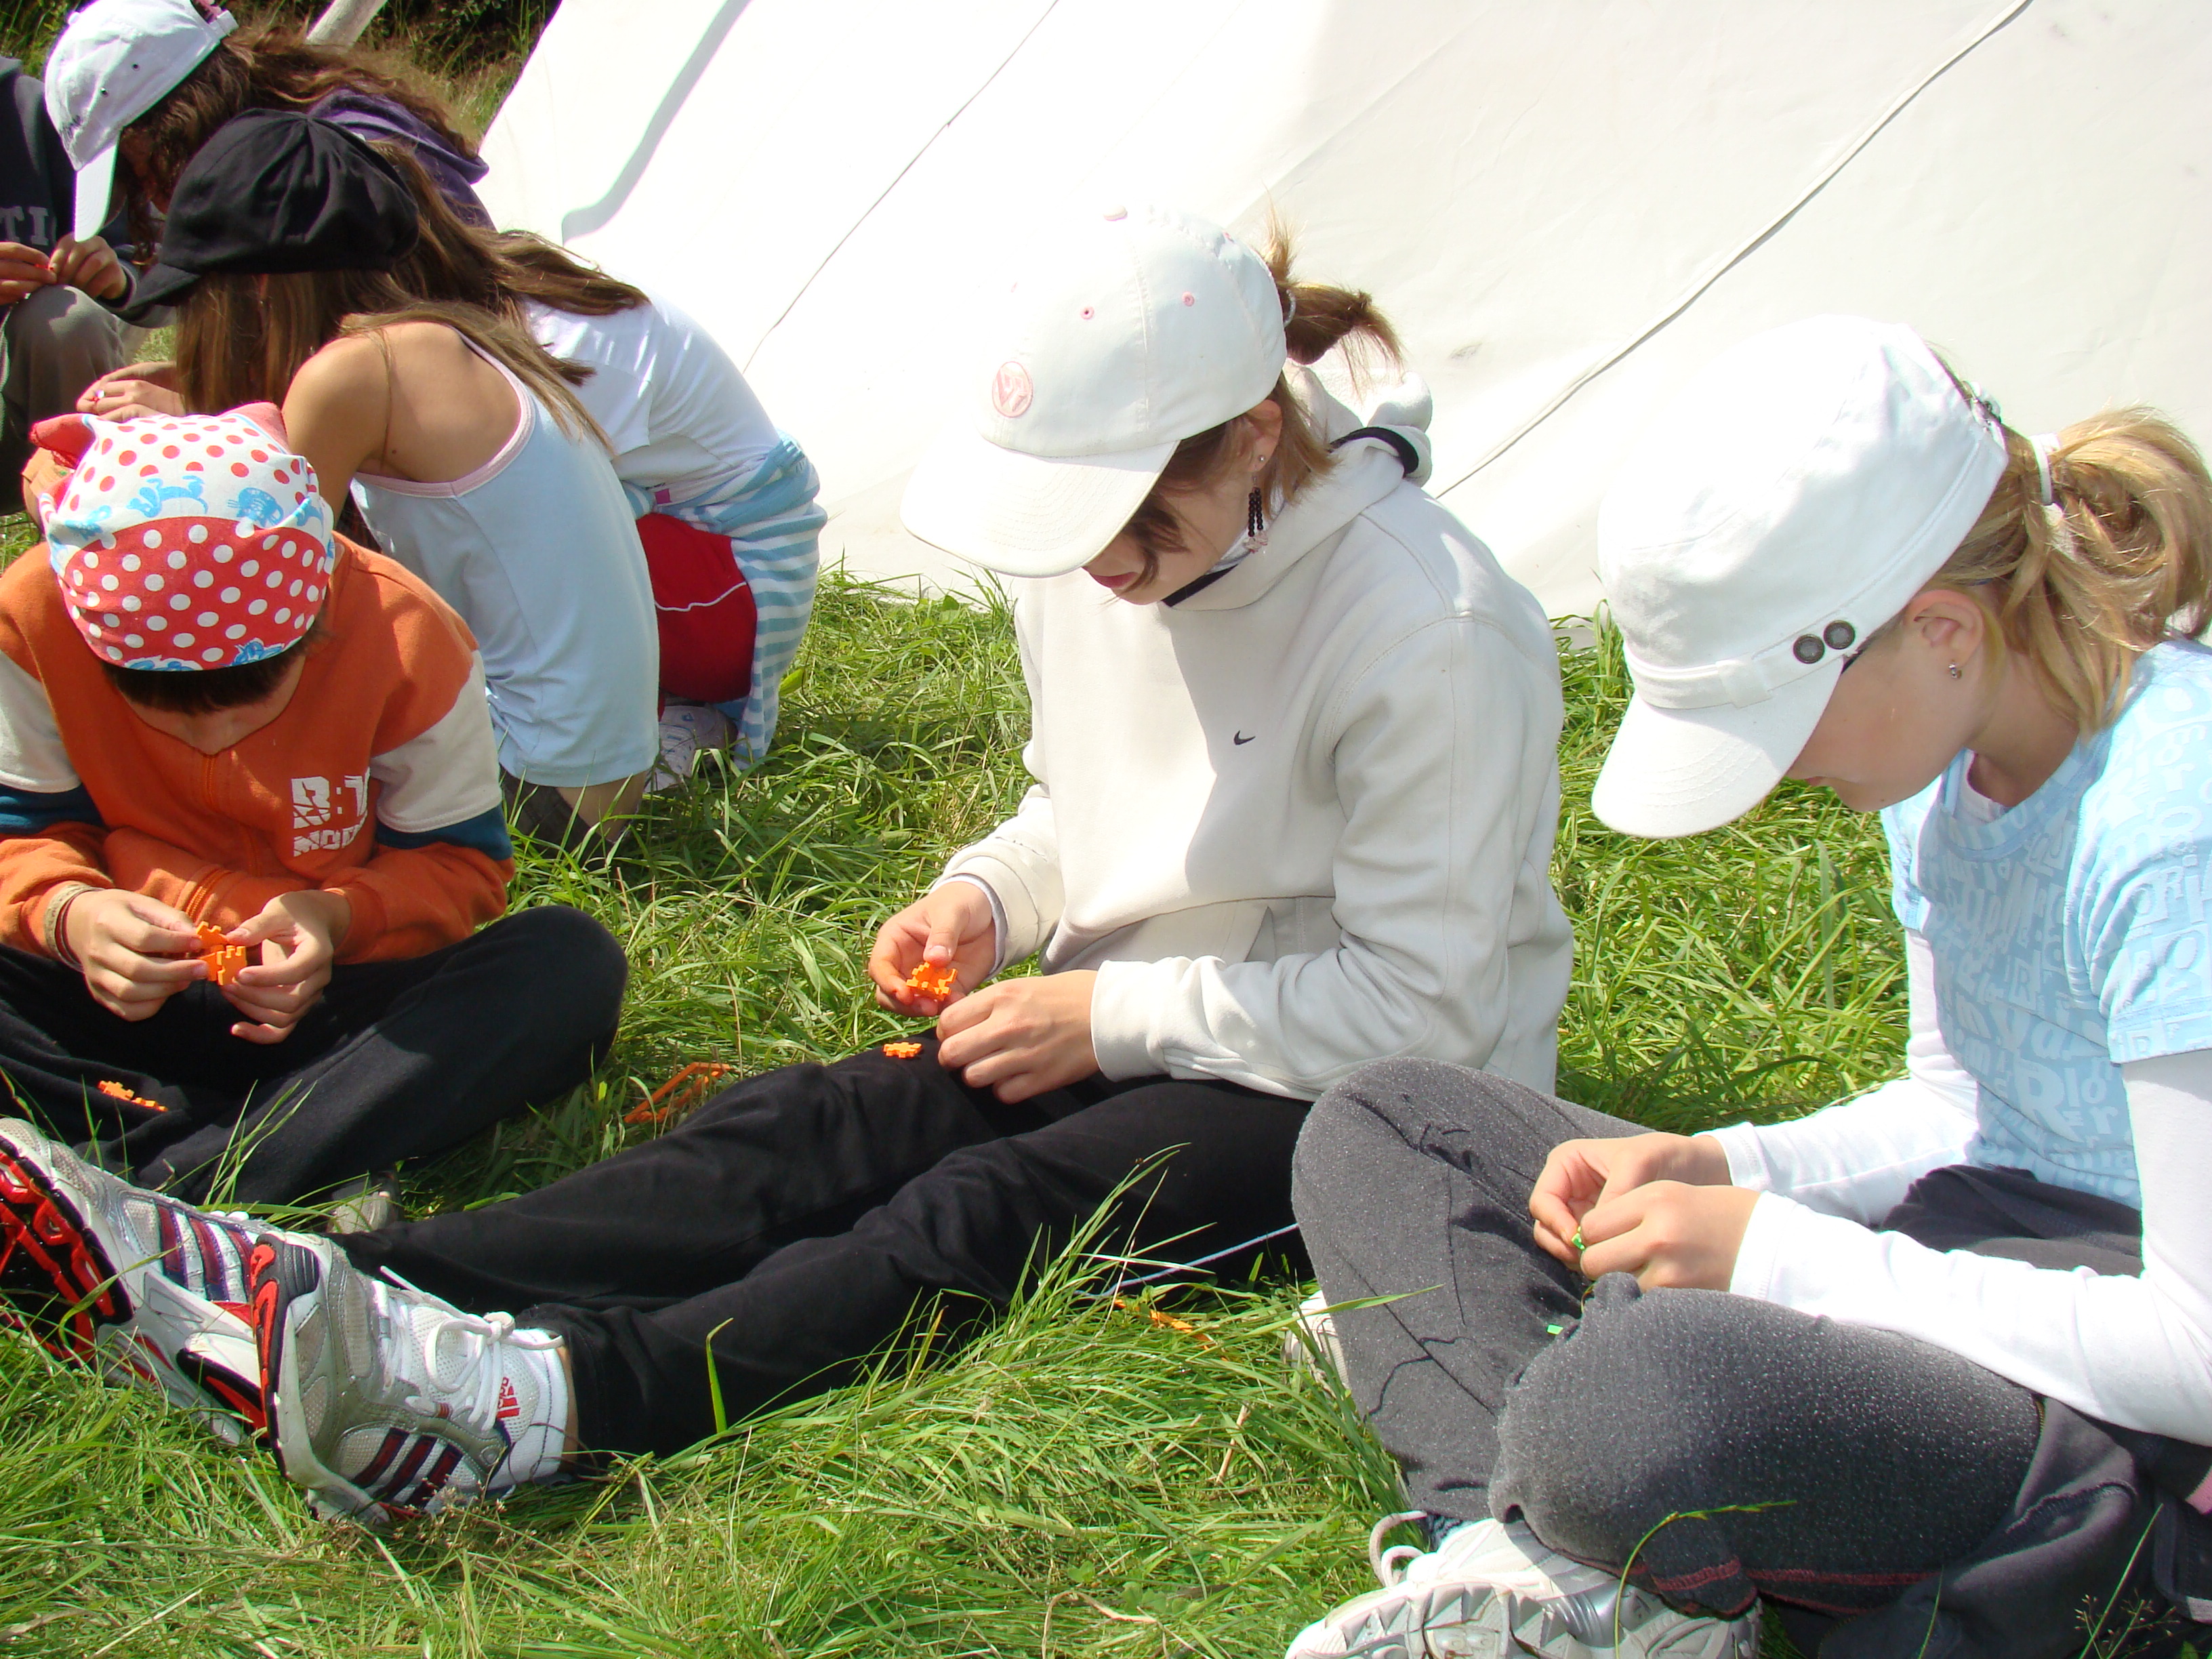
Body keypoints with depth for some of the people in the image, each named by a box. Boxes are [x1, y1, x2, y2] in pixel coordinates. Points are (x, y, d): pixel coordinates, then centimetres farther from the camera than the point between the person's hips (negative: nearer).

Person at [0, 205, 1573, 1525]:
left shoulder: (1429, 632, -23)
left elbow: (1423, 1002, -22)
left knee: (991, 1211, -32)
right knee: (808, 1132, -20)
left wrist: (1113, 1016, -20)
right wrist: (989, 897, -4)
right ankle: (301, 1298, -38)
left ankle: (558, 1394, -52)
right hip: (1139, 1022, 6)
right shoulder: (1099, 551, 1)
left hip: (1372, 1101, -6)